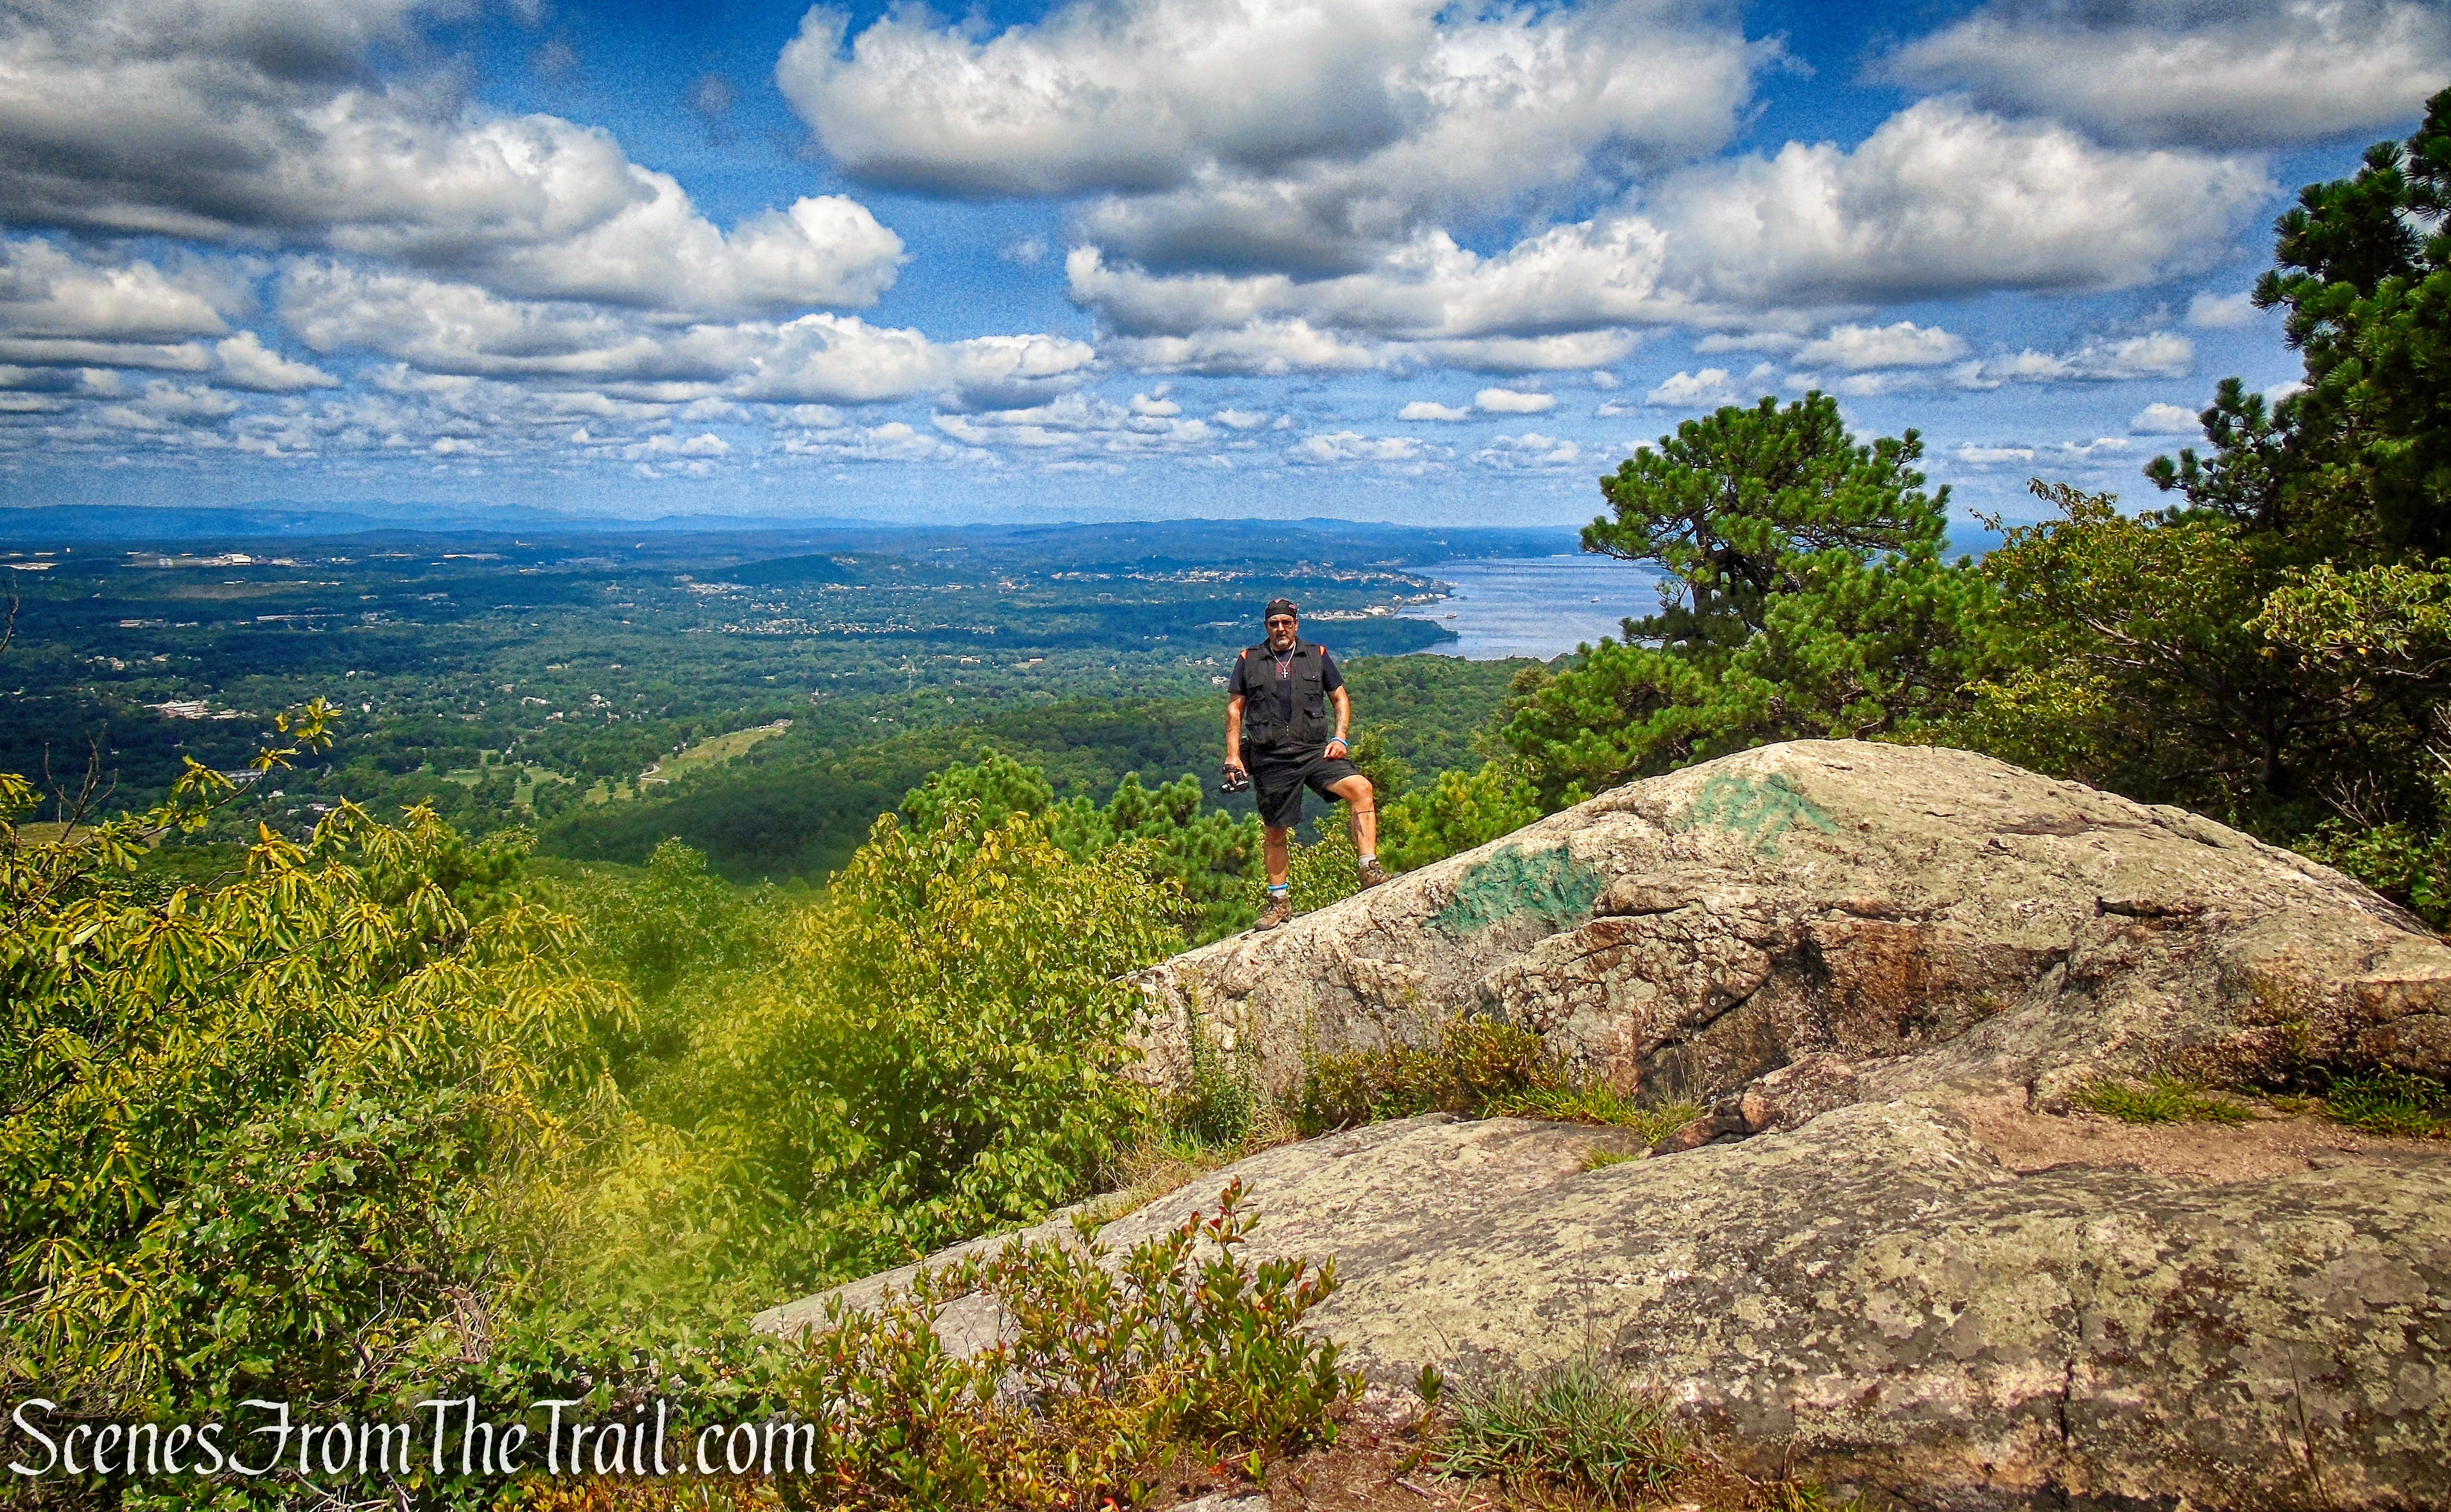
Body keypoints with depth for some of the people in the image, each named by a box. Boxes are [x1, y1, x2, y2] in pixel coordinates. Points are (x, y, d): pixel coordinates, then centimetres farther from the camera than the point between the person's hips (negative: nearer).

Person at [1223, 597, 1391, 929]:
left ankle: (1370, 870, -22)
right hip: (1271, 759, 0)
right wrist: (1233, 755, 3)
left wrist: (1340, 738, -1)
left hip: (1315, 750, 0)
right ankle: (1280, 902, 22)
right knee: (1276, 833, 6)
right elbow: (1235, 708, 12)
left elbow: (1341, 698, 15)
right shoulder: (1249, 660, 9)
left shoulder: (1317, 656, 10)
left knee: (1360, 788, -24)